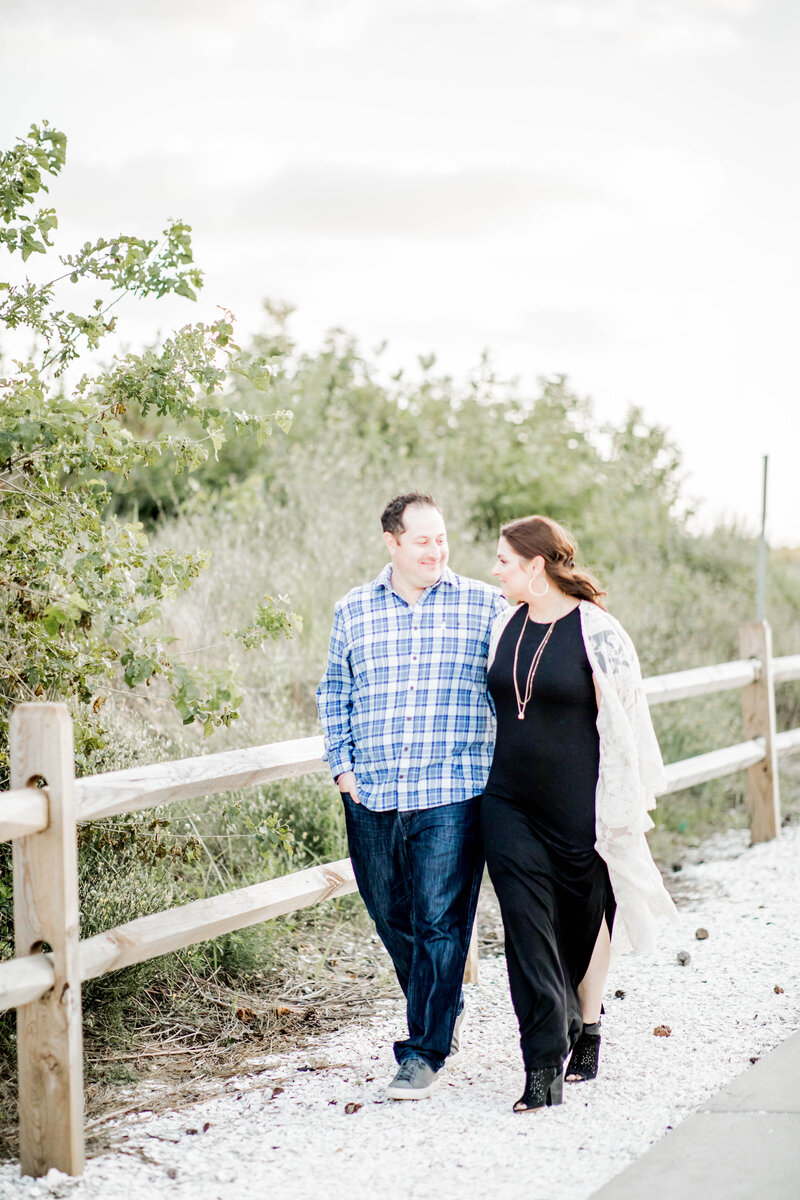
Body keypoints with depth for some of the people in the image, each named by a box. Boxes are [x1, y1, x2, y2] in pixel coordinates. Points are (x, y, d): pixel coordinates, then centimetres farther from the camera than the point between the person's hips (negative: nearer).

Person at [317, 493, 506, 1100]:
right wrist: (342, 765, 9)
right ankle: (443, 1011, 35)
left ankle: (425, 1051, 4)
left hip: (452, 797, -3)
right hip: (372, 799, 3)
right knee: (392, 919, 12)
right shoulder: (353, 611, 10)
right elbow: (334, 692, 19)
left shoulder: (485, 605, 3)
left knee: (440, 923, -6)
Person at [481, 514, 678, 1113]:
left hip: (578, 809, -4)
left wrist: (623, 813, -9)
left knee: (585, 923, 12)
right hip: (509, 808, 4)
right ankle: (544, 1069, -2)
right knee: (528, 930, -4)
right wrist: (489, 783, 21)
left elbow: (626, 726, -8)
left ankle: (587, 1027, 37)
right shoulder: (505, 626, 6)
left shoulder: (598, 634, -11)